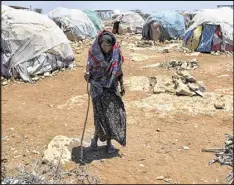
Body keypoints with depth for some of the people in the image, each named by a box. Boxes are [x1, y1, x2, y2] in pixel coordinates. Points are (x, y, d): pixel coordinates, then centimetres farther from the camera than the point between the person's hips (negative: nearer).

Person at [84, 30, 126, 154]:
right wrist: (87, 75, -23)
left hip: (112, 86, 2)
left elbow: (119, 69, 4)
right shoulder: (93, 52, -11)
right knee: (101, 113, -7)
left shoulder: (116, 52, -6)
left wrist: (122, 85, 4)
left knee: (113, 112, -1)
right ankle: (96, 136, 19)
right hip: (98, 86, -2)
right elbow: (89, 68, -2)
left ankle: (109, 141, 13)